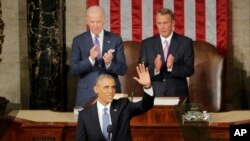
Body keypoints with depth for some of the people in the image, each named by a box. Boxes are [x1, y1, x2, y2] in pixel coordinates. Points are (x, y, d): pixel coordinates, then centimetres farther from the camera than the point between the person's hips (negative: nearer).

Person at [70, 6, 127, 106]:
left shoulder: (115, 40, 3)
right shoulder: (78, 41, 2)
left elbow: (123, 69, 0)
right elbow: (73, 70, -4)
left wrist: (109, 63, -20)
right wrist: (90, 59, -20)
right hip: (86, 94, 0)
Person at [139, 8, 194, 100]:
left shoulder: (185, 42, -1)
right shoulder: (147, 43, 3)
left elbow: (189, 70, -6)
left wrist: (172, 67, -23)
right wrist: (155, 69, -21)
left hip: (177, 95, -1)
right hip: (154, 95, 1)